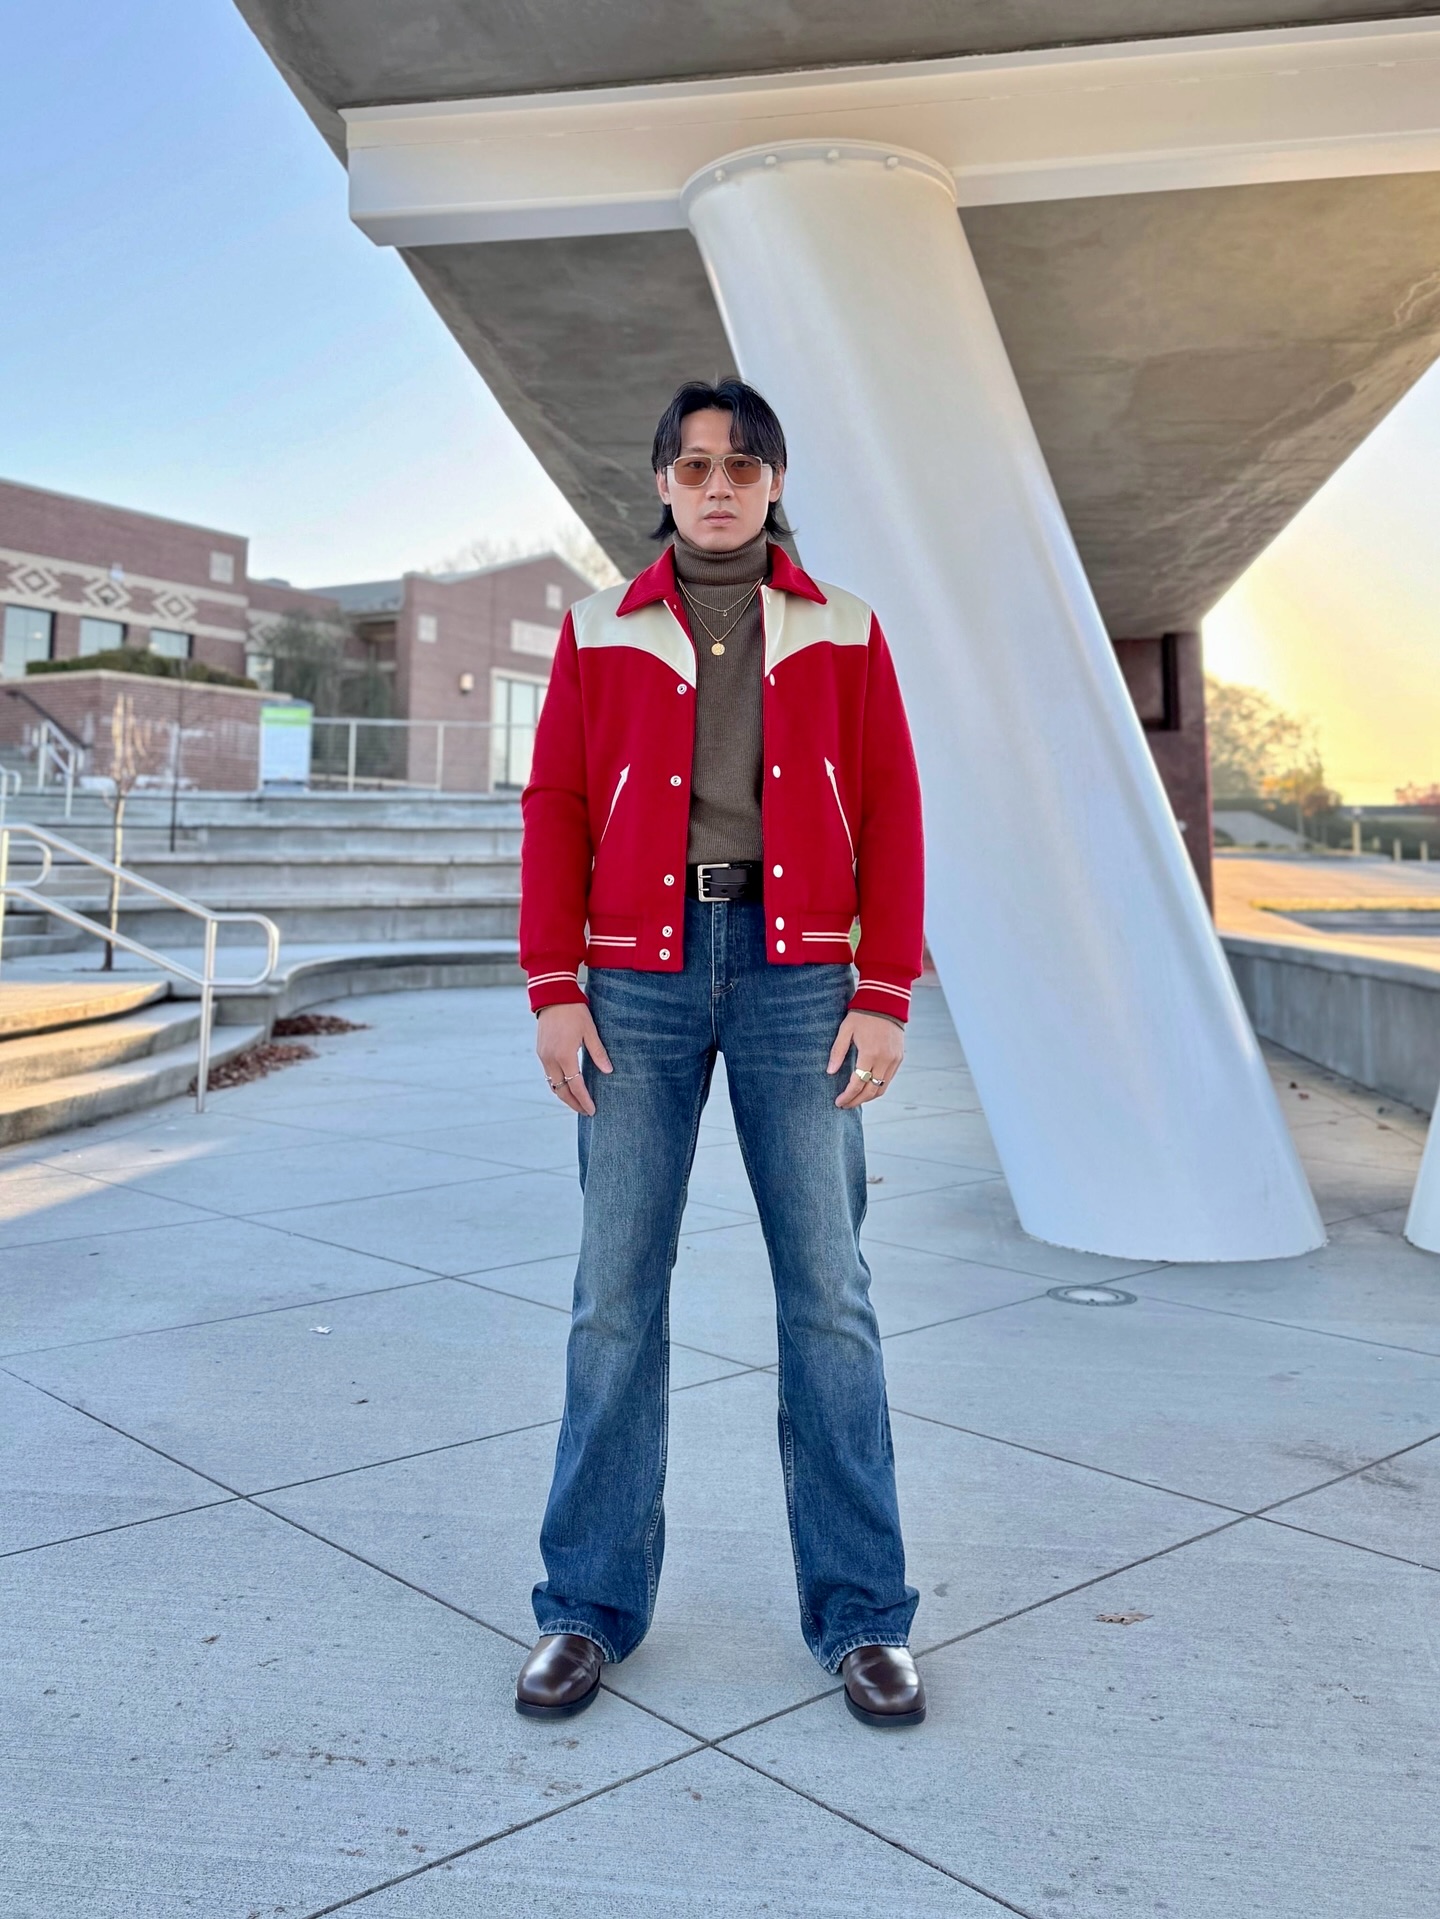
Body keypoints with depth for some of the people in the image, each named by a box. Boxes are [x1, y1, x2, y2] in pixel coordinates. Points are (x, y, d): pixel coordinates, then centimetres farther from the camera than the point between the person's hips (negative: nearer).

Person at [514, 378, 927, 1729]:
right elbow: (555, 808, 7)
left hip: (795, 973, 0)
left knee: (827, 1292, 0)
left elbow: (889, 813, 6)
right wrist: (552, 988, -3)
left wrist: (885, 995, -3)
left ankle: (861, 1613, 12)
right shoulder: (601, 631, 11)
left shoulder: (841, 632, 11)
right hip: (641, 975, 1)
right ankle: (590, 1607, 13)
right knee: (616, 1295, 1)